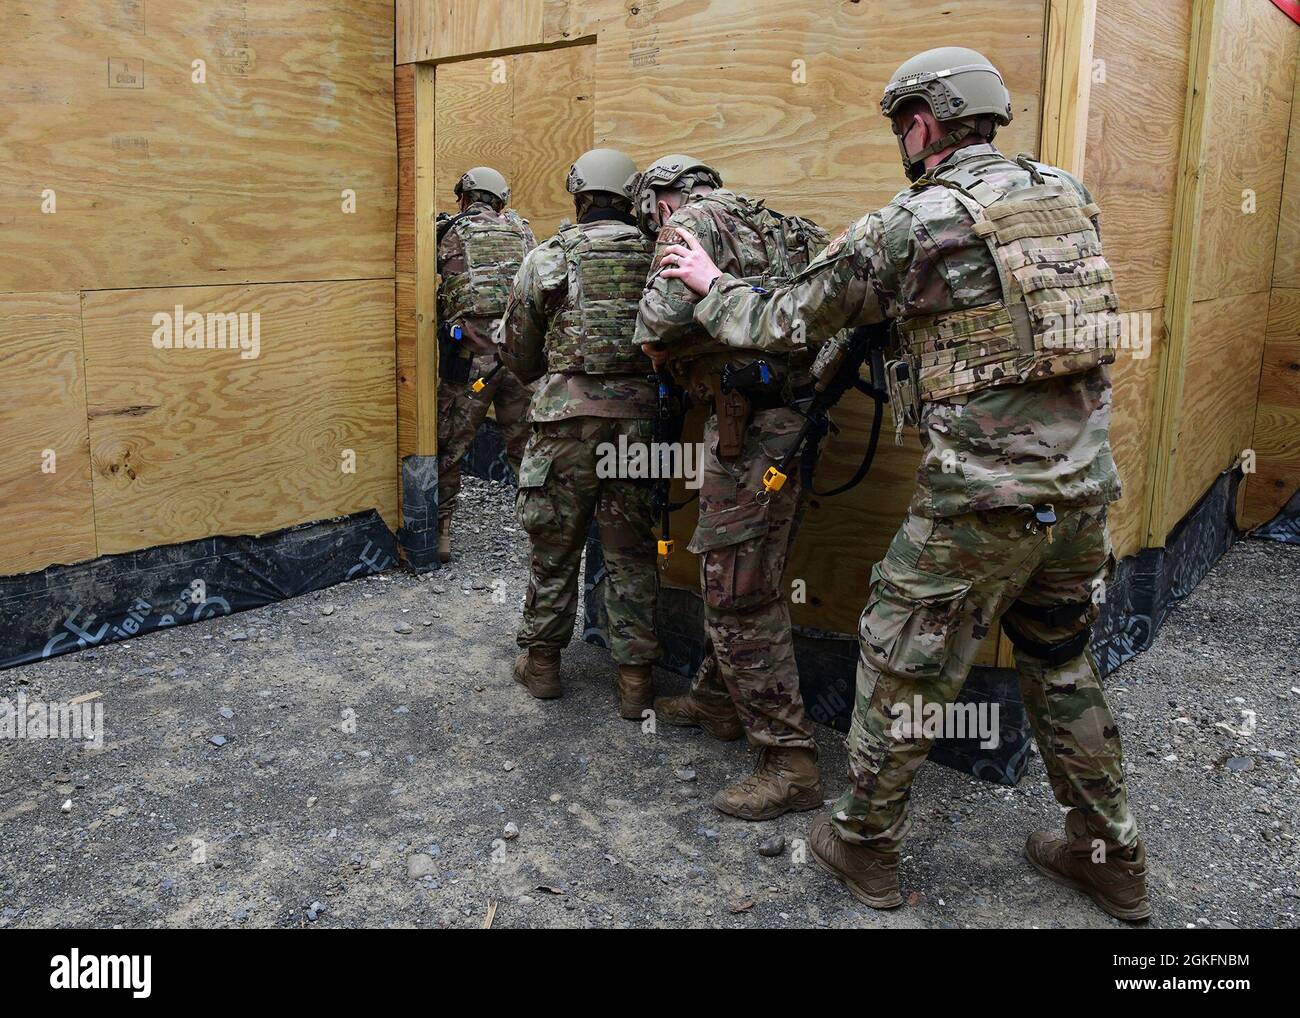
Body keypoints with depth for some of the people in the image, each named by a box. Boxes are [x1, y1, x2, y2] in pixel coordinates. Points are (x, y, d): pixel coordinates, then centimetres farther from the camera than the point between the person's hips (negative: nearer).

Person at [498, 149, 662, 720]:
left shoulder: (546, 259, 0)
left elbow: (518, 354, 7)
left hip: (566, 419, -1)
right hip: (638, 418, 2)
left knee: (554, 547, 12)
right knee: (631, 554, 10)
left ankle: (541, 663, 26)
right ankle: (635, 680, 15)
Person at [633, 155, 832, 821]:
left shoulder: (691, 221, -5)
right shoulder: (766, 227, 22)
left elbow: (661, 318, -21)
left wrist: (655, 346, 3)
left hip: (750, 426, -10)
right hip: (790, 413, 10)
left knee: (738, 595, -6)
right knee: (727, 570, 22)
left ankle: (788, 761, -1)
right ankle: (718, 699, 37)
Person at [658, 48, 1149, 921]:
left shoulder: (910, 225, -9)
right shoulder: (1068, 194, 8)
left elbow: (778, 321, -1)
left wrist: (710, 283, 17)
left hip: (984, 495, -6)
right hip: (1084, 483, 7)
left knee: (901, 667, 11)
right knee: (1062, 665, 23)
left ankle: (865, 848, 27)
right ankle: (1112, 858, 34)